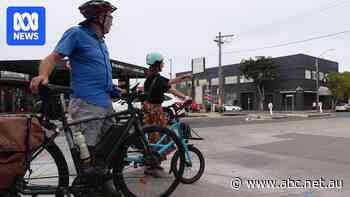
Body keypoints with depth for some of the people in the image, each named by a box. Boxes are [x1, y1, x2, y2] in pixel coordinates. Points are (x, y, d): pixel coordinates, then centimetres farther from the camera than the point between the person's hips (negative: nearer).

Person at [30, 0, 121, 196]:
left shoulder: (101, 40, 20)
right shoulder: (77, 33, -3)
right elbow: (54, 57, -11)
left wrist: (114, 89, 20)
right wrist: (43, 75, -30)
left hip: (106, 103, 9)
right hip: (87, 104, -9)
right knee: (87, 154, -6)